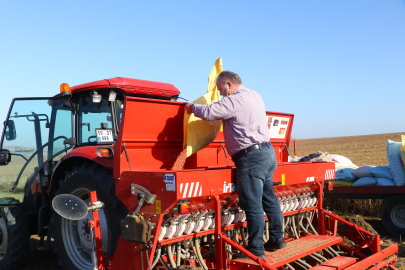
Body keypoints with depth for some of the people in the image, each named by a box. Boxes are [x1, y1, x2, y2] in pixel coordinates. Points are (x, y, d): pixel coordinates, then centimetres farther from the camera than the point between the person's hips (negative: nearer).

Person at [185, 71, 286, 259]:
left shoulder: (236, 99, -13)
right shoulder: (256, 96, 17)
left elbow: (209, 113, -18)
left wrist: (193, 107, 1)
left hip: (252, 158, -10)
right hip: (267, 152, 10)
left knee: (252, 204, -4)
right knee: (269, 199, 16)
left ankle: (256, 249, 3)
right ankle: (277, 239, 27)